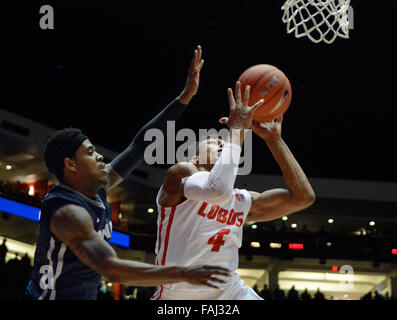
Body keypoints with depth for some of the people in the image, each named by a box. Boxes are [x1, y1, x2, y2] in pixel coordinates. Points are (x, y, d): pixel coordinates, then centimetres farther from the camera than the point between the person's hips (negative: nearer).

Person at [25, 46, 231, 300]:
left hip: (86, 296, 9)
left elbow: (140, 145, 4)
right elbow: (111, 269, -37)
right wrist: (182, 273, -42)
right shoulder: (69, 212, -25)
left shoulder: (97, 190, 1)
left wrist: (186, 96, 0)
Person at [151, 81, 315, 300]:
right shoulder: (181, 172, -9)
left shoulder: (243, 202, 8)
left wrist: (273, 139, 3)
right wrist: (237, 129, -20)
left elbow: (303, 197, 5)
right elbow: (217, 189, -30)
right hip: (177, 295, -4)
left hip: (229, 290, 4)